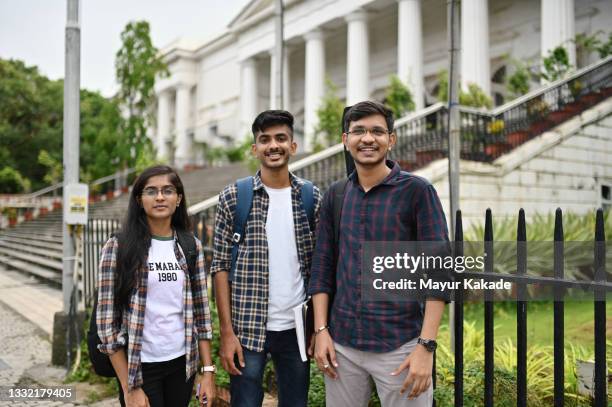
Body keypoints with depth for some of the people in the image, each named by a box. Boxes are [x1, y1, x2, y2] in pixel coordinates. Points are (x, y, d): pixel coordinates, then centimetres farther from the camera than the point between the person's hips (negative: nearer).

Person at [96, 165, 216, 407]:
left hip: (183, 363, 4)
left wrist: (208, 370, 0)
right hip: (139, 366, -3)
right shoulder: (118, 248, -8)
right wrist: (129, 387, -11)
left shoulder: (190, 246, 2)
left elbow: (201, 310, 4)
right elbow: (107, 319, -9)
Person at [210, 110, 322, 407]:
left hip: (297, 328, 2)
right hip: (247, 329, -2)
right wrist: (227, 332, -7)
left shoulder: (312, 198, 2)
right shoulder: (233, 197, -4)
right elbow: (220, 266, -3)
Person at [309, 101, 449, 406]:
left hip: (400, 345, -3)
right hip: (342, 344, 4)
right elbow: (322, 267, 8)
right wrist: (321, 330, 1)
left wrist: (426, 345, -14)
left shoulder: (417, 191, -6)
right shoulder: (334, 197, 6)